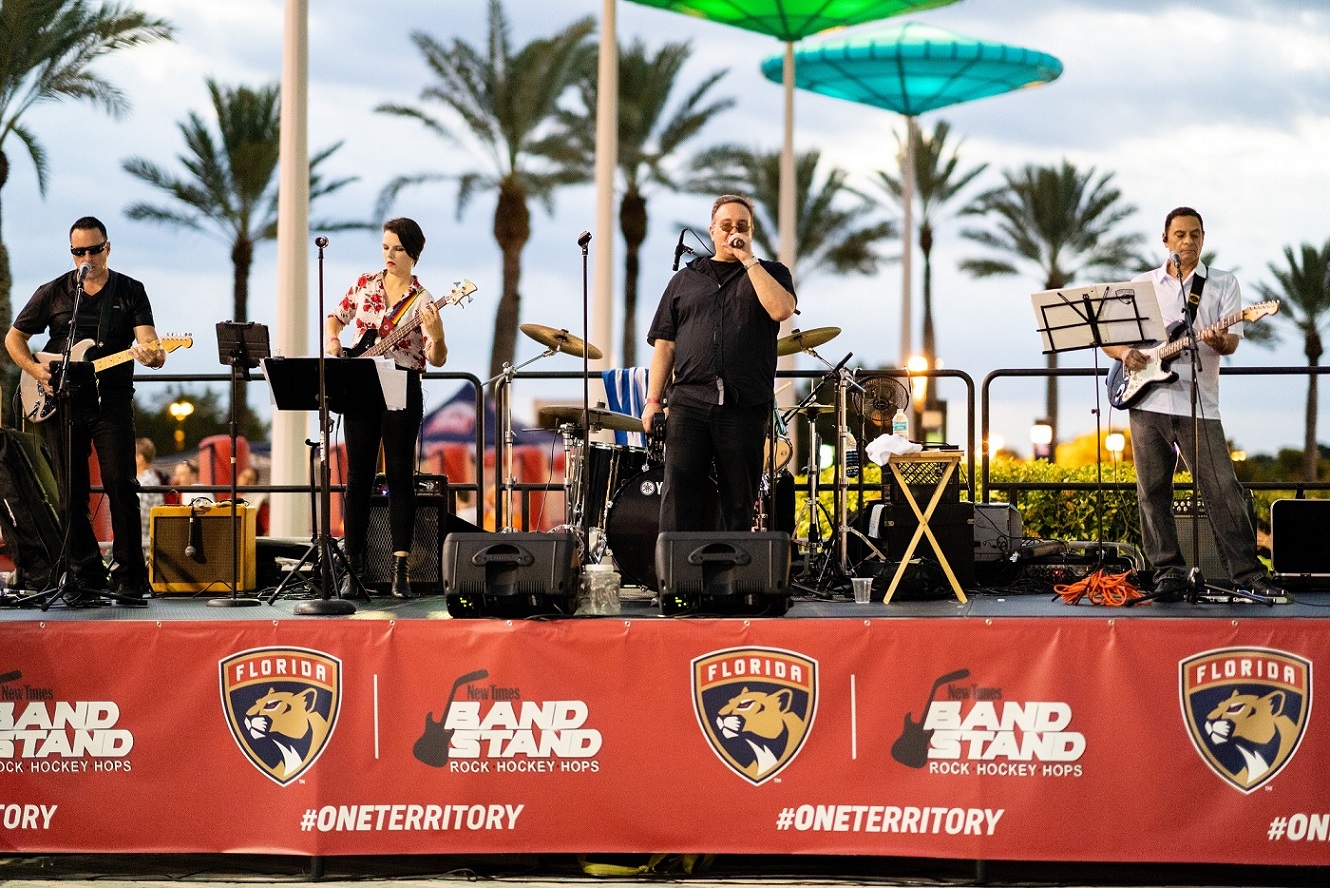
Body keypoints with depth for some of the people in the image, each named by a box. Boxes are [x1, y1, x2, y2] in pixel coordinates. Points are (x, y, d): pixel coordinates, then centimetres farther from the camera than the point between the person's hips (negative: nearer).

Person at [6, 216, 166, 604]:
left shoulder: (130, 291, 6)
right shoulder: (53, 292, 8)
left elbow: (146, 337, -7)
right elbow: (14, 338, 14)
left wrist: (152, 354, -31)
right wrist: (35, 369, -3)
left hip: (112, 400, -2)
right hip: (61, 402, 2)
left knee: (122, 487, -11)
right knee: (72, 495, 2)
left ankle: (130, 578, -4)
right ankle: (87, 576, 10)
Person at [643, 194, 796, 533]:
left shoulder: (770, 273, 14)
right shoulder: (685, 280, 19)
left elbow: (781, 309, -10)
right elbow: (664, 344, 14)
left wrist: (748, 259, -4)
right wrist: (653, 400, 4)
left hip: (745, 406, -1)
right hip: (689, 401, 1)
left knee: (739, 499, 2)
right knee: (679, 495, -8)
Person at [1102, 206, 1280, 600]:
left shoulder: (1223, 284, 8)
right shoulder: (1141, 285, 13)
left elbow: (1232, 340, -2)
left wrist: (1219, 342, -25)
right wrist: (1125, 352, -8)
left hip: (1199, 404, -2)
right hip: (1147, 401, 2)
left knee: (1222, 489, -8)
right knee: (1152, 492, 2)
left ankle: (1247, 572, -5)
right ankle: (1169, 574, 9)